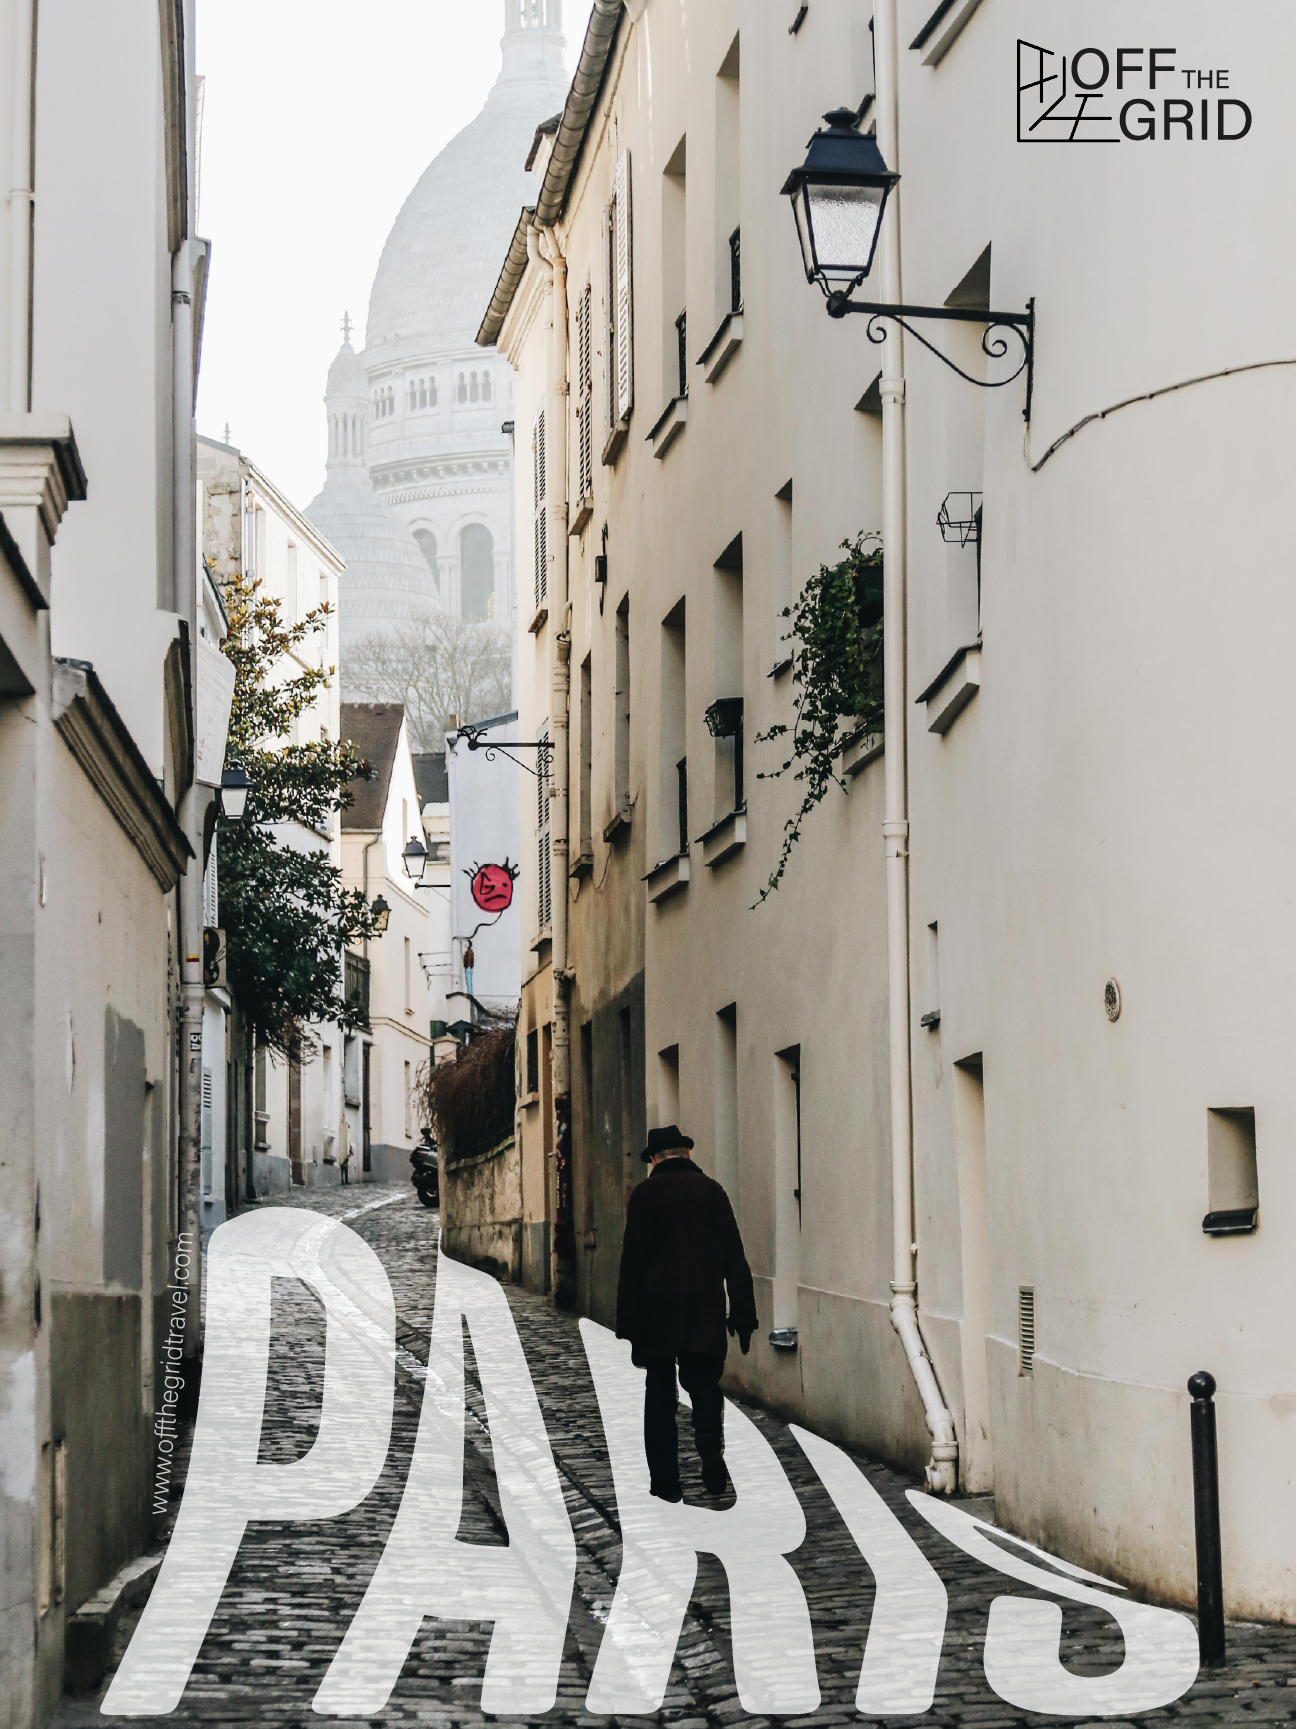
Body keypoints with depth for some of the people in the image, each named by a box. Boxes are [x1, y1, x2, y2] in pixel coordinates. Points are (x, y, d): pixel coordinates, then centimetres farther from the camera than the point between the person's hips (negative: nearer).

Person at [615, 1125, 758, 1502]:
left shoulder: (645, 1195, -2)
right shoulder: (712, 1190, 3)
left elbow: (631, 1263, -4)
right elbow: (735, 1258, 2)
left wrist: (630, 1326, -1)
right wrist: (743, 1316, 6)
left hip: (657, 1314, -1)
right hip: (706, 1315, 1)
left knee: (660, 1396, 6)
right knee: (706, 1390, 8)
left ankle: (665, 1481, 5)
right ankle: (712, 1465, -12)